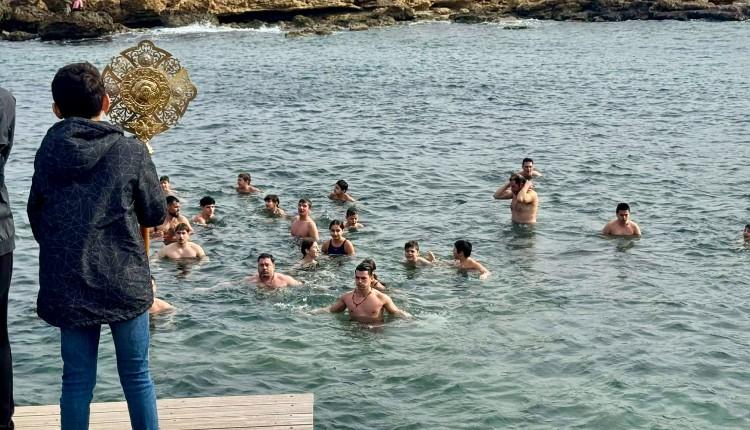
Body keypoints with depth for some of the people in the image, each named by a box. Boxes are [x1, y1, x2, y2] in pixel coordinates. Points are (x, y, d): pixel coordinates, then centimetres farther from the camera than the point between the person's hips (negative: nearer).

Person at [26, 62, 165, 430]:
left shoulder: (49, 151, 2)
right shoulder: (131, 151, -6)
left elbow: (36, 216, 8)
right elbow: (156, 215, 0)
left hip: (67, 285, 2)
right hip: (124, 282, -2)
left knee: (77, 379, 11)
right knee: (136, 375, 10)